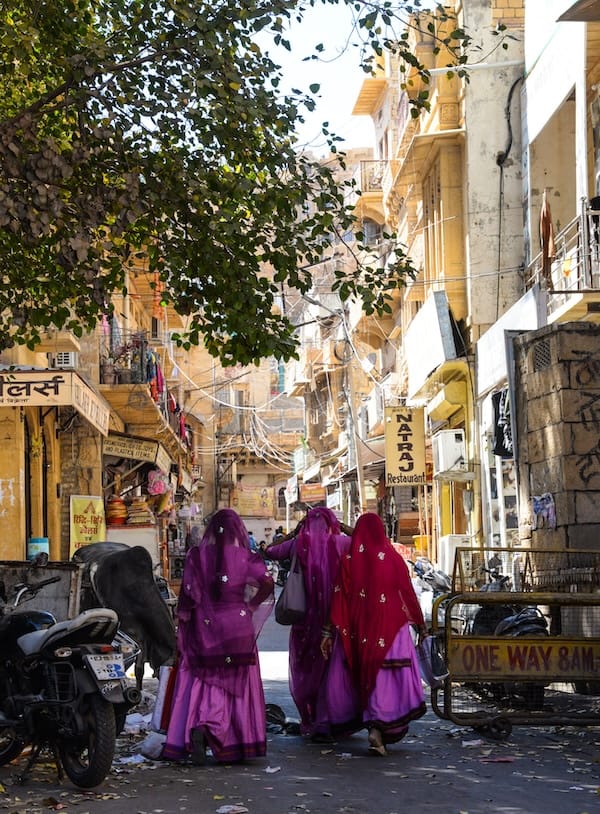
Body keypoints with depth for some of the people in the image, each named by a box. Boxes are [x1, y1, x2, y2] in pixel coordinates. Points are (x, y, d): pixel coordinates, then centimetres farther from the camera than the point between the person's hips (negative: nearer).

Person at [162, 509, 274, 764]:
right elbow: (267, 582, -13)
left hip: (204, 627, 1)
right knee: (238, 685, 9)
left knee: (200, 682, 7)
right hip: (238, 627, -1)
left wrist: (183, 616, 7)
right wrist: (251, 605, 2)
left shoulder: (196, 555, -2)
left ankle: (197, 726, -16)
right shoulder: (245, 557, -2)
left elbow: (189, 592, -6)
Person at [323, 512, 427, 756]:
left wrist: (330, 632, 1)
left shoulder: (349, 560, 0)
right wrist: (421, 626, 9)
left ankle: (372, 725, 11)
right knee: (394, 677, -1)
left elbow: (339, 597, -2)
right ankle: (379, 729, -16)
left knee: (369, 676, 14)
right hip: (391, 626, -2)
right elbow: (408, 594, -1)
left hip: (360, 629, 2)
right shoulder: (392, 558, -3)